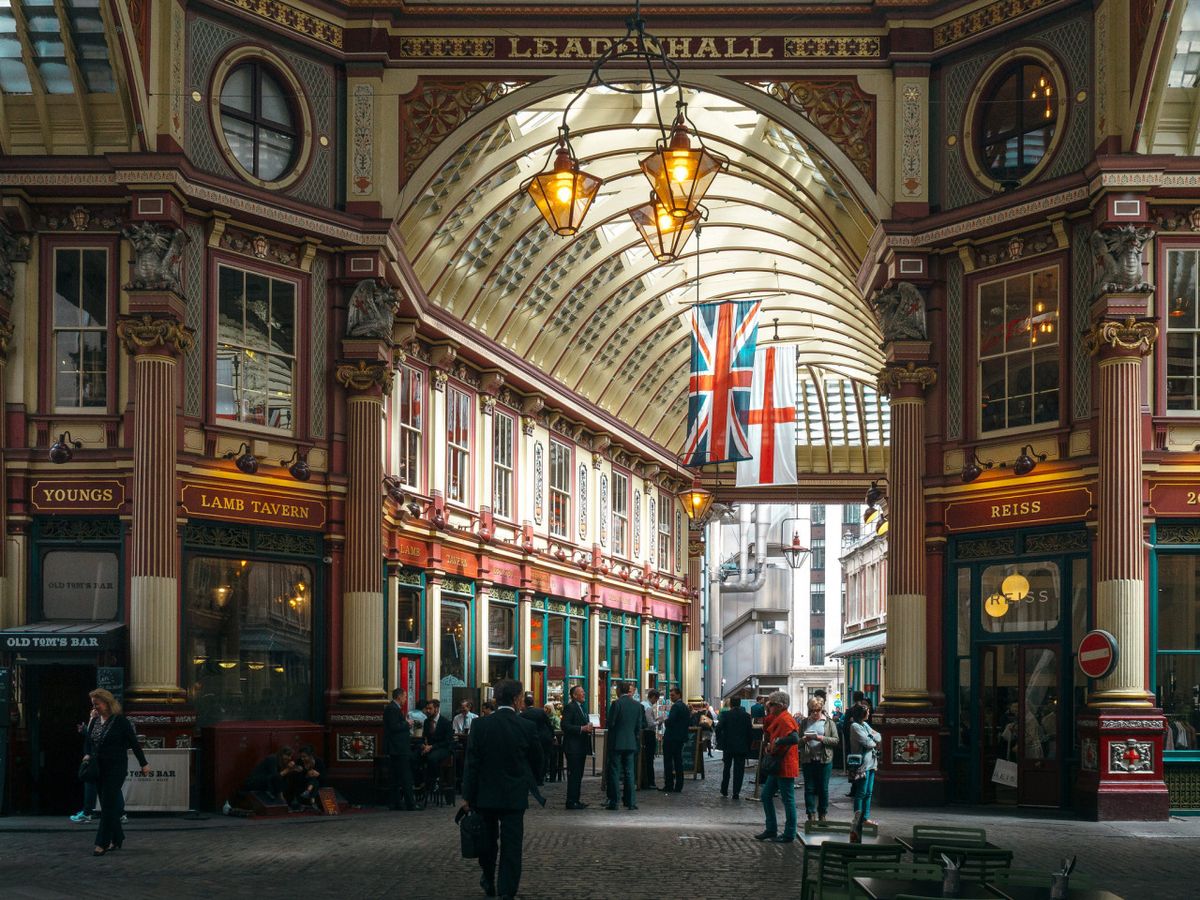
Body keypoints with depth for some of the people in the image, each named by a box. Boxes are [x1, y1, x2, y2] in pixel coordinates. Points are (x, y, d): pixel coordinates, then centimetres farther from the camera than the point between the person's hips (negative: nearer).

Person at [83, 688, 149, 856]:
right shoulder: (96, 722, 9)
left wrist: (144, 764, -4)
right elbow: (91, 743, 20)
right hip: (99, 768, 7)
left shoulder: (120, 721, -10)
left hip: (116, 768, -7)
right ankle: (117, 840, 20)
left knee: (108, 805, -10)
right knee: (108, 805, 10)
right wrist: (88, 755, 0)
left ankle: (102, 844, -10)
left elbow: (134, 743, -6)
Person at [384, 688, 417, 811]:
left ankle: (395, 804, 12)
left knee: (396, 778, 11)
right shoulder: (393, 709, -14)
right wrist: (407, 723, -10)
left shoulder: (393, 708, 17)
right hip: (399, 749, -11)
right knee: (406, 777, -9)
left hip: (396, 750, 11)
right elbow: (394, 727, -21)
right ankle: (410, 804, -8)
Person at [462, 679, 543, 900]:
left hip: (486, 795, 1)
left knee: (487, 841, 19)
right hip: (515, 796, -1)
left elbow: (472, 763, -8)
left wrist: (467, 796, -1)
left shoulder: (480, 726, -10)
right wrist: (530, 784, 22)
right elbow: (537, 760, 3)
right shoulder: (527, 727, -9)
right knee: (511, 846, 3)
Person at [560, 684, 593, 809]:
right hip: (573, 747, -9)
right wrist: (582, 729, -22)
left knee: (578, 775, 11)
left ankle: (576, 800, 16)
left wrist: (588, 728, 5)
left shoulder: (582, 707, 18)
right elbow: (565, 726, -19)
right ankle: (571, 801, -5)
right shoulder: (570, 707, -12)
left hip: (581, 746, 9)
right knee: (573, 774, -8)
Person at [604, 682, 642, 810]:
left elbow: (610, 723, -12)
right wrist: (637, 741, 19)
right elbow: (639, 726, 6)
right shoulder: (637, 705, 2)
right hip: (631, 743, 4)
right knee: (629, 772, 9)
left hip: (617, 743, -4)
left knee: (614, 772, 2)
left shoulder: (616, 703, -11)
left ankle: (613, 802, 2)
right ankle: (630, 802, 7)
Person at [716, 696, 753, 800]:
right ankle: (736, 793, -1)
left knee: (726, 768, 17)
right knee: (739, 770, 3)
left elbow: (718, 728, -12)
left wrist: (719, 741, 0)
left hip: (728, 746, 0)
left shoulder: (725, 714, -6)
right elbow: (750, 732, -3)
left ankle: (724, 791, 21)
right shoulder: (746, 716, -4)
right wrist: (748, 745, 6)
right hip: (742, 747, 0)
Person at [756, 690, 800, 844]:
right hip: (777, 766, 11)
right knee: (766, 796, 14)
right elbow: (767, 734, 16)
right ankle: (771, 830, 21)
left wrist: (777, 741, -24)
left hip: (785, 767, -11)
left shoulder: (785, 719, -18)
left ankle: (789, 835, 4)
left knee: (788, 800, -2)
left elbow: (795, 738, -32)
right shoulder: (777, 719, 14)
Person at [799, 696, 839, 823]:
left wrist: (822, 738, -17)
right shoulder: (804, 722, 8)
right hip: (808, 759, 1)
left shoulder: (828, 722, 3)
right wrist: (803, 739, -11)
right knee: (809, 788, 2)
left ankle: (822, 815, 16)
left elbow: (836, 740, -2)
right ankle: (811, 815, 7)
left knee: (823, 788, 5)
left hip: (824, 759, -1)